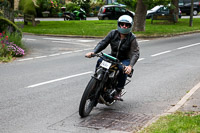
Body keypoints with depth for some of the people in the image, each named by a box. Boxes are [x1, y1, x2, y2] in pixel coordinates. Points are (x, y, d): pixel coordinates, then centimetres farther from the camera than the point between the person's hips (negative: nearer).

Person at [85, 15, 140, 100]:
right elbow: (103, 43, -8)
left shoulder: (132, 38, -12)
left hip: (125, 59, -3)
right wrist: (93, 52, -27)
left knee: (123, 69, -35)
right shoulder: (113, 33, -3)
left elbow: (135, 53, -21)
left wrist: (130, 66, -39)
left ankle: (118, 91, -22)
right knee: (100, 61, -24)